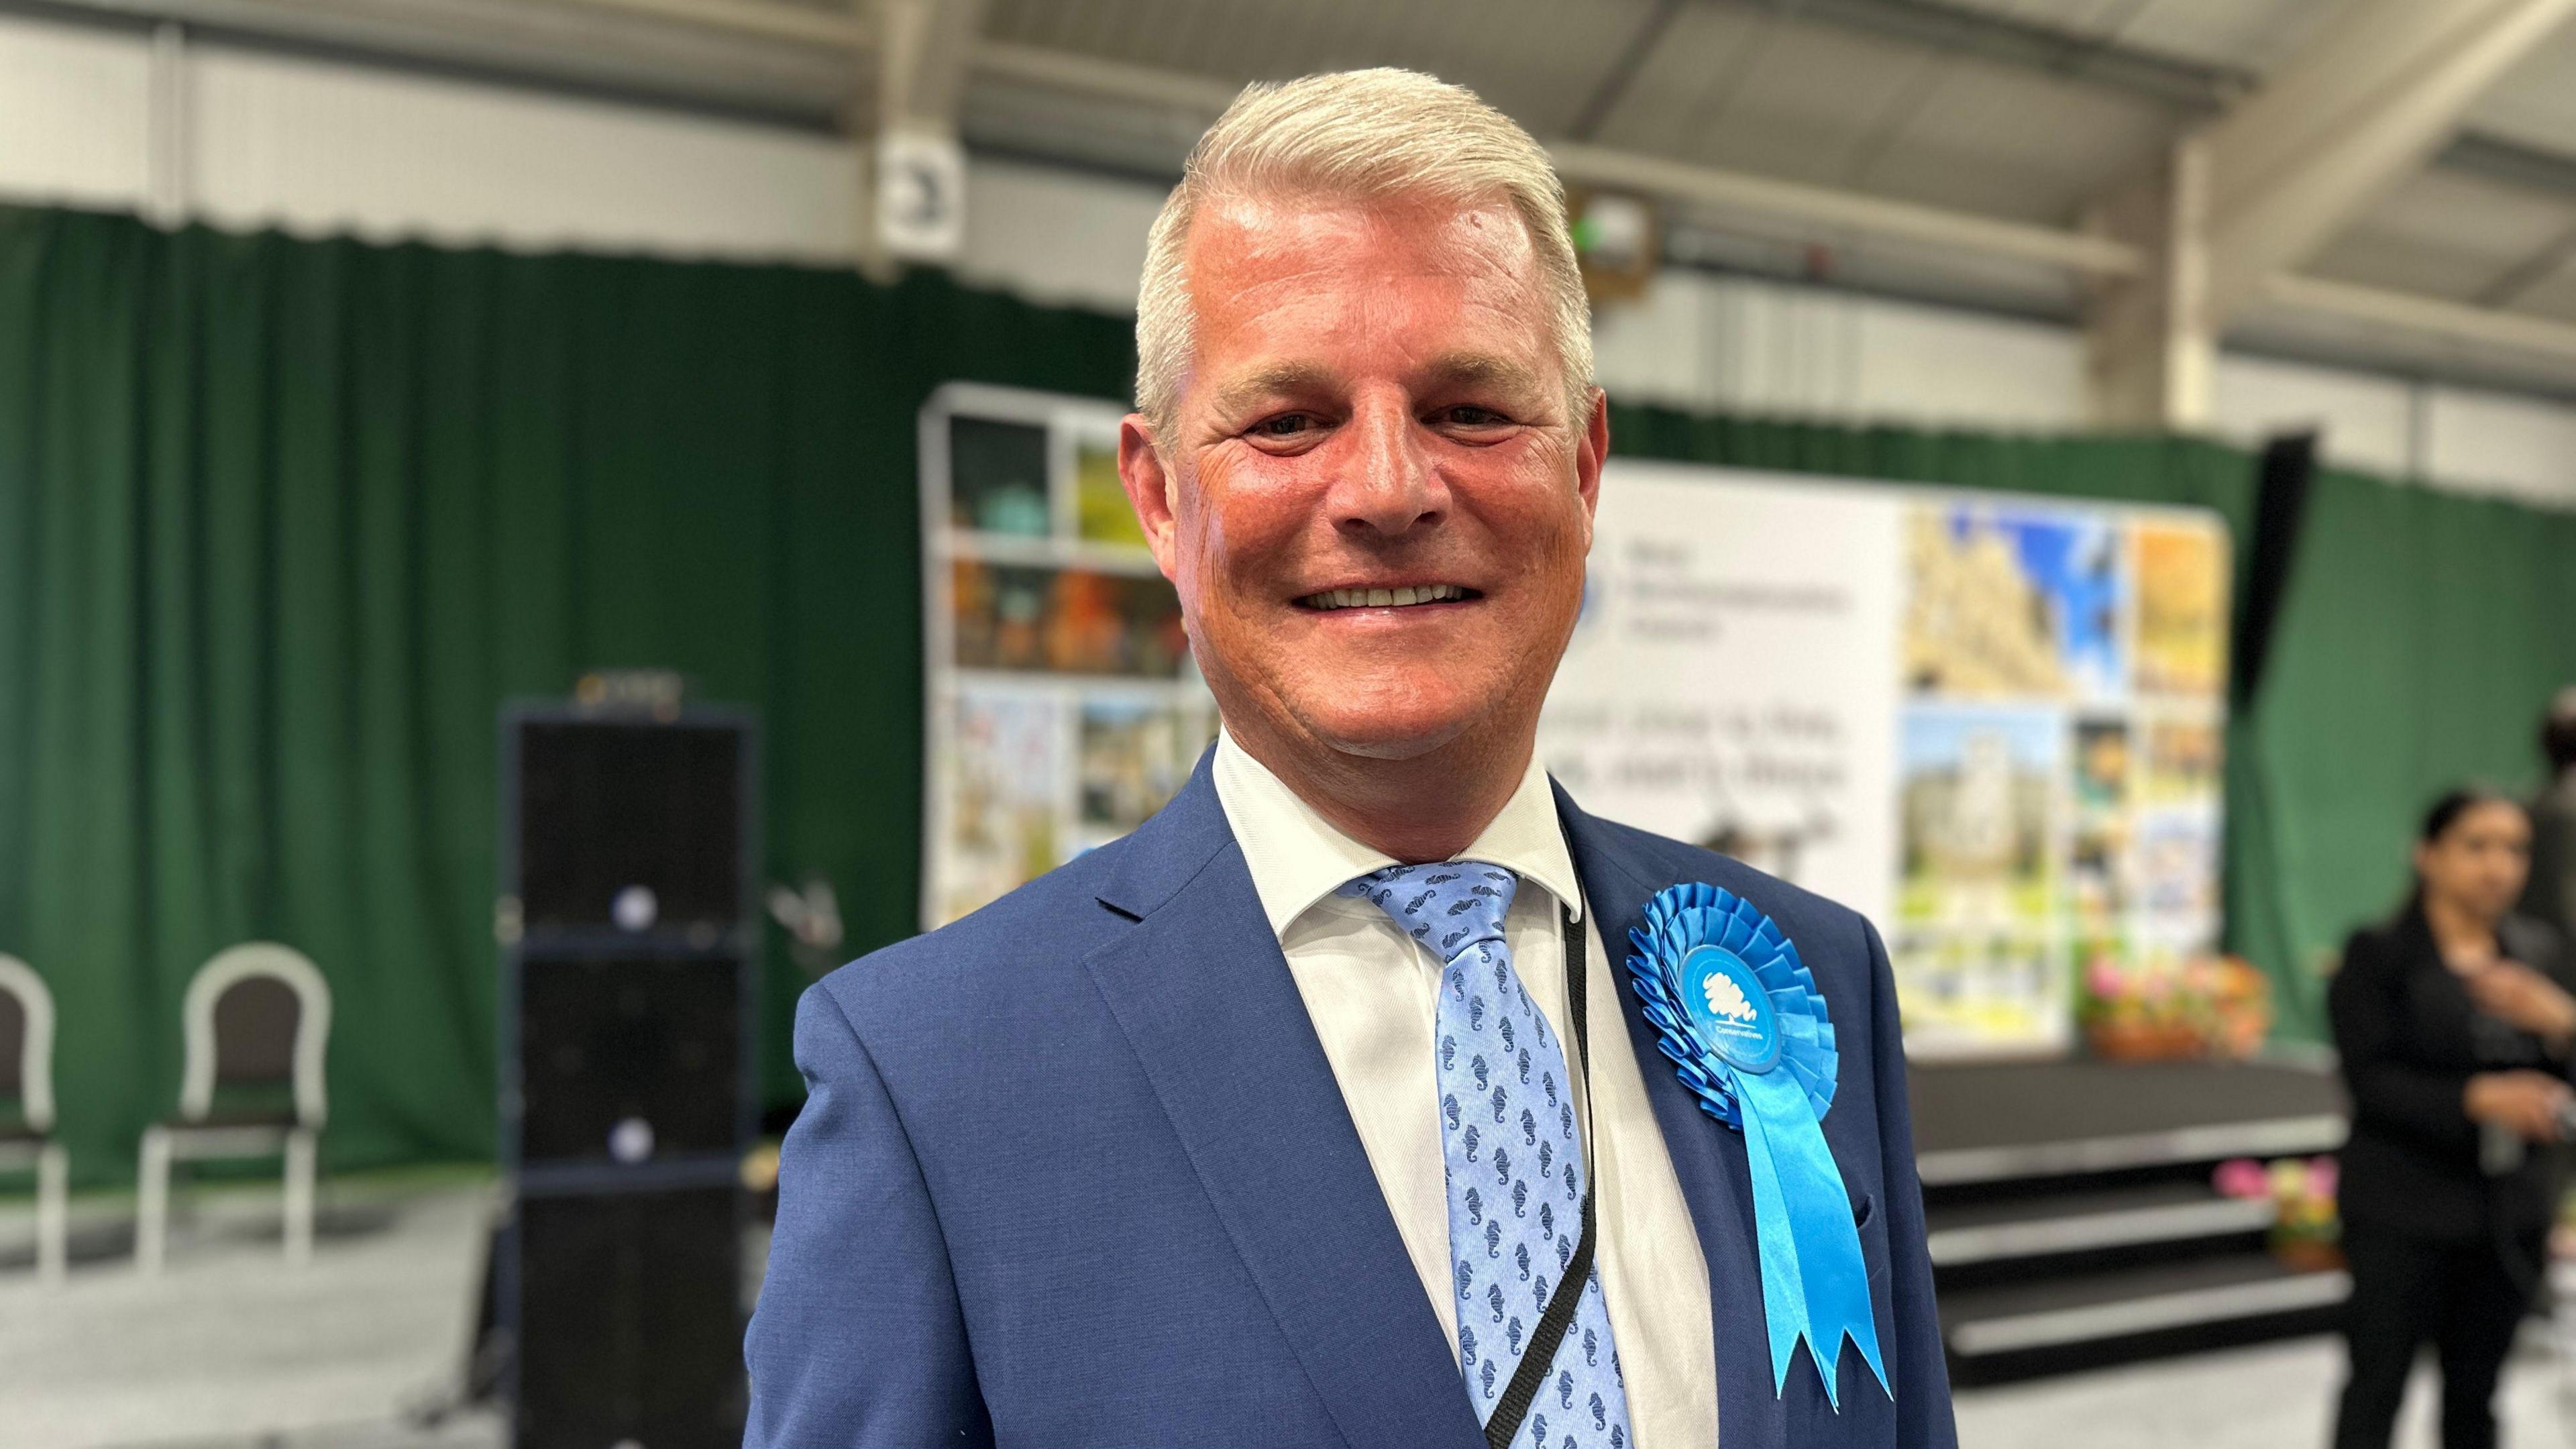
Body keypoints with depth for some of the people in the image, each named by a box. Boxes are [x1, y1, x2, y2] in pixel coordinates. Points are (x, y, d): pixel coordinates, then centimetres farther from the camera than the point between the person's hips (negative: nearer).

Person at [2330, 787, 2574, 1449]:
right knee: (2378, 1384, 2)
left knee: (2475, 1391, 14)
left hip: (2511, 1213, 4)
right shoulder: (2377, 954, -7)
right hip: (2404, 1212, -4)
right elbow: (2369, 1079, -14)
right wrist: (2476, 1099, -26)